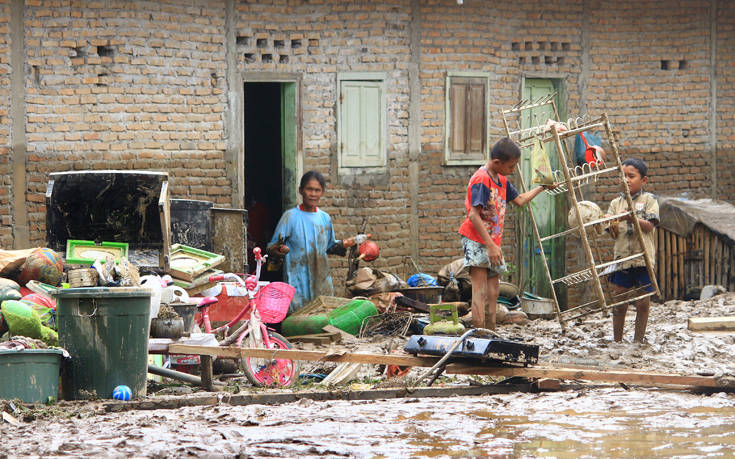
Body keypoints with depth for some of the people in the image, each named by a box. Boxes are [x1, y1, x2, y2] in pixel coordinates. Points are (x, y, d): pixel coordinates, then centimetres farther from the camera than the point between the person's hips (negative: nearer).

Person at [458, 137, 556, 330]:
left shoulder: (501, 180, 12)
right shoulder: (481, 180, -16)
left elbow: (520, 200, 28)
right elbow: (473, 215, -22)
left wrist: (542, 187, 27)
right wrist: (491, 245, -25)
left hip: (492, 243, 9)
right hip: (477, 241, -9)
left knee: (492, 291, 9)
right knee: (480, 291, -14)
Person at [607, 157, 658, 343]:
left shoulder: (649, 200, 3)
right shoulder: (616, 203, 11)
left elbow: (649, 226, -9)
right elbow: (613, 234, 6)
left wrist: (631, 218, -24)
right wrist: (613, 228, -18)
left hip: (644, 258, -2)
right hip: (622, 257, 2)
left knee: (643, 302, 2)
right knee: (620, 301, 1)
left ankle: (638, 340, 11)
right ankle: (617, 341, 9)